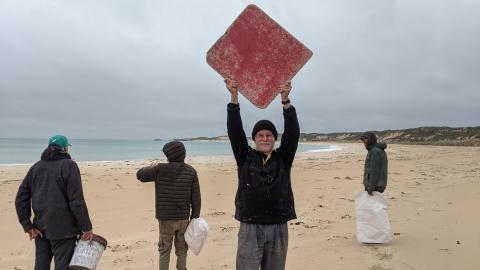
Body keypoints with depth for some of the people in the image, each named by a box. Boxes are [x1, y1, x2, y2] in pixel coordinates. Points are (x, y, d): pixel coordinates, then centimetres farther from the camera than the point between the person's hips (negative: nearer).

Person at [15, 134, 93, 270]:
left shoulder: (36, 167, 9)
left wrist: (28, 226, 5)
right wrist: (86, 227, -11)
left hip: (40, 227, 6)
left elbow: (21, 198, 5)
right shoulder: (69, 166, -9)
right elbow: (77, 200, -16)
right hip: (63, 228, -6)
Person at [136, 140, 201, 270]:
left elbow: (140, 175, 4)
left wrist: (151, 168, 23)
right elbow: (196, 198, -3)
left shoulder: (160, 169, -11)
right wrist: (195, 218, 5)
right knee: (181, 249, 16)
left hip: (166, 219, -2)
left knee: (164, 250, 12)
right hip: (183, 218, 2)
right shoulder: (191, 171, -3)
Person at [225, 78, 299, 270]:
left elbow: (293, 132, -7)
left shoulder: (283, 158, 6)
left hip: (278, 228, 2)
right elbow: (235, 131, -6)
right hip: (250, 228, -1)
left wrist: (285, 99, -18)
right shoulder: (245, 157, 4)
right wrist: (234, 96, -17)